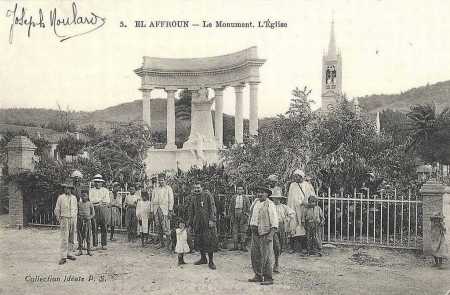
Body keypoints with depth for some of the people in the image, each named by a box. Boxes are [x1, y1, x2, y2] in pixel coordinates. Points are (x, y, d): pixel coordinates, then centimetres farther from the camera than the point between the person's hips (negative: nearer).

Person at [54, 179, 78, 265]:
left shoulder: (74, 198, 10)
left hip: (73, 220, 4)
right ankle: (63, 257, -11)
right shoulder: (61, 197, -1)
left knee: (70, 239, 9)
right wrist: (59, 219, -1)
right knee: (64, 239, -10)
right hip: (64, 219, -4)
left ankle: (68, 254, 21)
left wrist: (75, 219, 11)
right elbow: (57, 210, 2)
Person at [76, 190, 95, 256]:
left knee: (88, 236, 1)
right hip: (80, 221, 1)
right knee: (80, 236, 4)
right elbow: (76, 212, 14)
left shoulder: (90, 204, 2)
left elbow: (93, 213, 3)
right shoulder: (79, 203, 7)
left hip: (87, 221, -1)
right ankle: (80, 250, 10)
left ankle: (89, 250, 8)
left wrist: (89, 217, -14)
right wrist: (78, 216, -5)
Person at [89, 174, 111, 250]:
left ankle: (104, 245, 2)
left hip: (104, 209, 1)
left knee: (104, 228, -2)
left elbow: (107, 201, 4)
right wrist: (101, 200, -5)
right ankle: (95, 244, 0)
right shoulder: (91, 191, 15)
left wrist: (97, 201, -5)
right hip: (94, 210, 0)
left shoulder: (105, 190, 16)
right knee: (94, 228, -5)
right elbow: (91, 200, 0)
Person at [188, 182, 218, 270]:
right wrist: (190, 224, 16)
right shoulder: (193, 198, 14)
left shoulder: (207, 195, -1)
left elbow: (212, 207, -6)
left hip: (207, 222, -5)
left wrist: (211, 220, -16)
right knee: (199, 241, 8)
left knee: (209, 241, -8)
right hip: (197, 223, 5)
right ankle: (203, 259, 24)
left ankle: (211, 261, -1)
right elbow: (191, 211, 20)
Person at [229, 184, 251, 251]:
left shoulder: (246, 198, 6)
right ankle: (236, 246, 4)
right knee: (235, 230, 0)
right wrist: (231, 216, 4)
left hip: (243, 215, -2)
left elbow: (248, 208, 4)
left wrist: (246, 215, -5)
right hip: (235, 215, 2)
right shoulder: (234, 198, 11)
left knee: (243, 231, -5)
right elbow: (231, 208, 12)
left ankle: (243, 246, -2)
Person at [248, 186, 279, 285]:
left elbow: (274, 221, -13)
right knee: (254, 255, 11)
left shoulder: (269, 204, -10)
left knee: (265, 257, -6)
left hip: (265, 233, -8)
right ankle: (258, 276, 23)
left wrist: (271, 234, -22)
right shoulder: (255, 202, 12)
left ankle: (268, 278, 0)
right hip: (255, 233, 8)